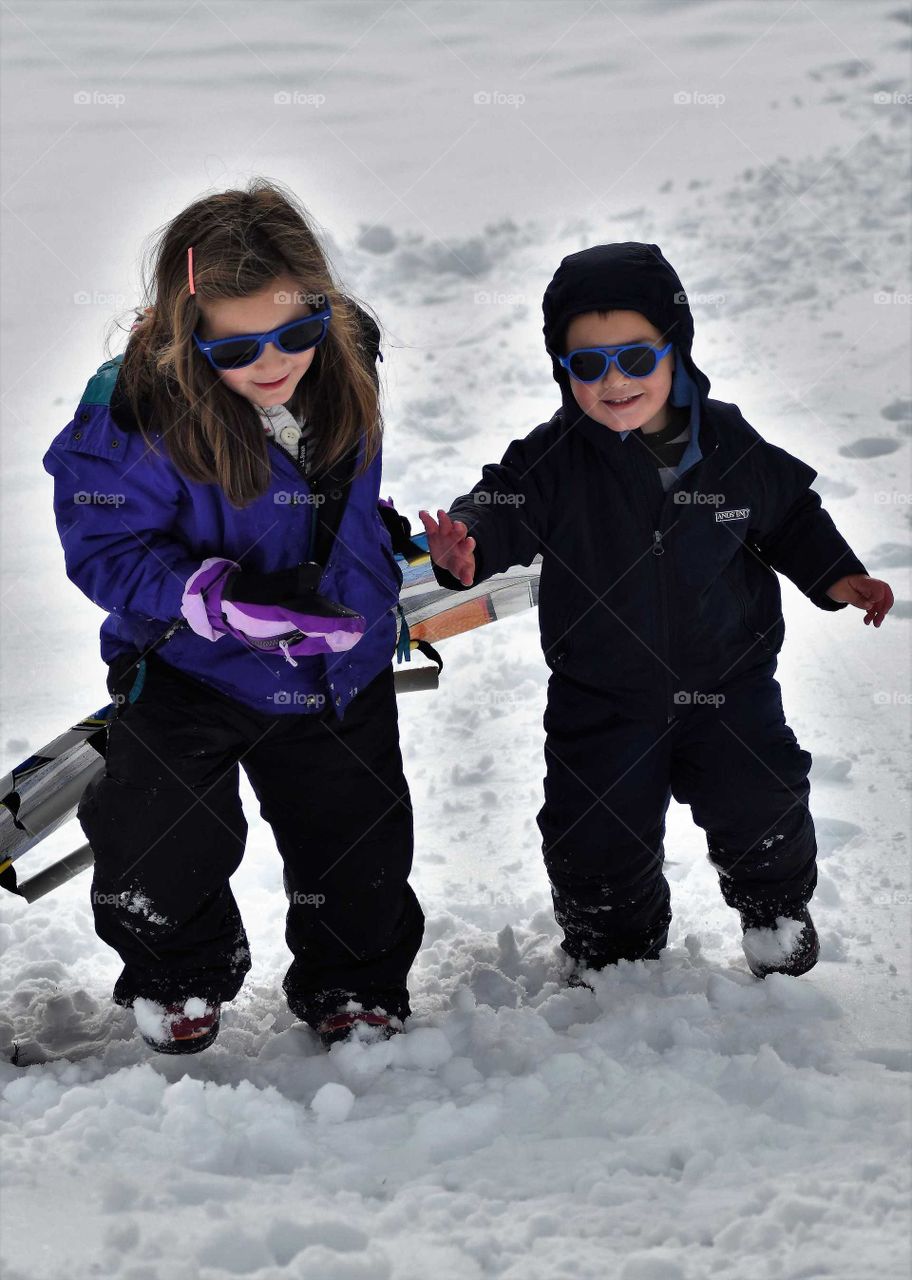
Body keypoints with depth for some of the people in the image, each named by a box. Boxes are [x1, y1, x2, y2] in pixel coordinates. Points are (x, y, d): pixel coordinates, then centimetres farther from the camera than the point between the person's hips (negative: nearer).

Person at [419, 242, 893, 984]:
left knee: (761, 805, 4)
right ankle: (615, 952, 33)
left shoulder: (730, 446, -8)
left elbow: (790, 514, 7)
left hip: (728, 683, 1)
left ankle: (776, 906, 36)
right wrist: (465, 550, -49)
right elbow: (501, 511, -27)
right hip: (601, 701, 0)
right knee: (597, 839, 6)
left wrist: (836, 577, -2)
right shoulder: (554, 459, -15)